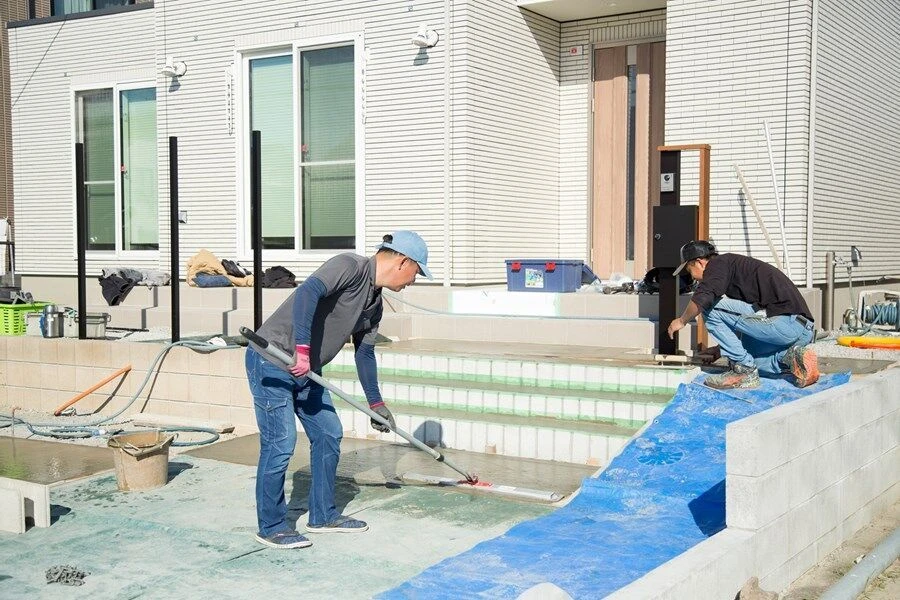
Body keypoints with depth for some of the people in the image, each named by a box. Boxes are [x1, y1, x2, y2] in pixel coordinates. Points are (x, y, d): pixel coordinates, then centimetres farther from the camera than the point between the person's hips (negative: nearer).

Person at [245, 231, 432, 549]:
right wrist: (303, 350, -35)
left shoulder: (374, 302, 11)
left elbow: (365, 352, 21)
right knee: (280, 442, -8)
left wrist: (376, 403, 26)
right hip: (271, 359, -10)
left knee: (328, 434, 11)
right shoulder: (350, 266, -17)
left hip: (305, 371, 10)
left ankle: (323, 516, 24)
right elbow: (307, 293, -33)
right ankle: (271, 527, 6)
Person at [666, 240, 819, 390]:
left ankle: (745, 372, -3)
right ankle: (790, 357, 6)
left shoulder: (718, 263, -1)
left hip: (783, 322, -10)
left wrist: (682, 321, 1)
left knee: (711, 308, -6)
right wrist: (724, 347, 37)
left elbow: (702, 299, -18)